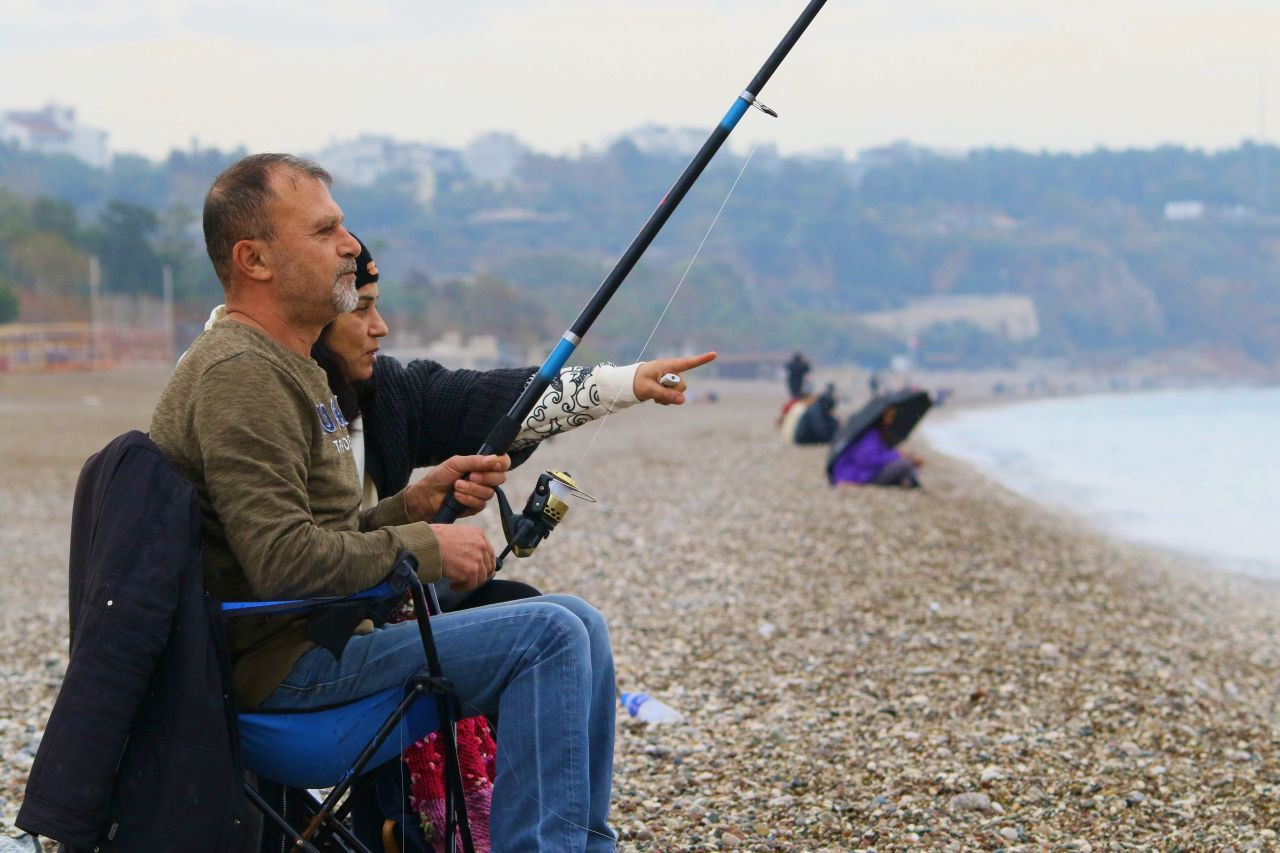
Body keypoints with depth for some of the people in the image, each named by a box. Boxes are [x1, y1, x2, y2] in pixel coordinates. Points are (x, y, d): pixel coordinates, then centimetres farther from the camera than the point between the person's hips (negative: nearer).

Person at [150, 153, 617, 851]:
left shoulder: (288, 369, 19)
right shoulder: (240, 375, -16)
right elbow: (283, 561, -25)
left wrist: (416, 502, 5)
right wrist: (425, 548, -14)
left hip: (329, 634, 11)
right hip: (287, 664, -11)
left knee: (577, 626, 9)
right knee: (547, 635, -20)